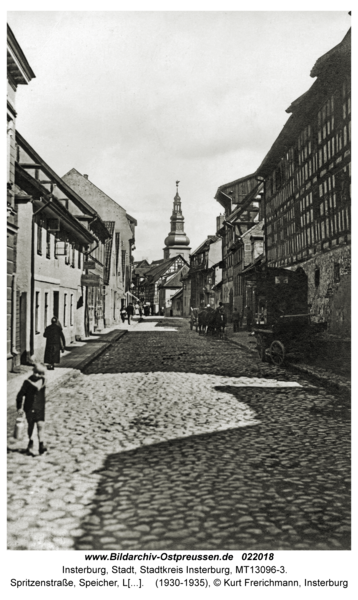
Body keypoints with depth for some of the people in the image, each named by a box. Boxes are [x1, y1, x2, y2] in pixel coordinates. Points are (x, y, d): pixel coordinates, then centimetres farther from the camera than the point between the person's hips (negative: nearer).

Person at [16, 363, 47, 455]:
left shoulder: (43, 380, 4)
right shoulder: (28, 382, -10)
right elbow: (20, 395, -5)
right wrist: (19, 407, -5)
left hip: (40, 408, 3)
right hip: (30, 408, -3)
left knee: (41, 425, -10)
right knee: (31, 426, 8)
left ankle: (41, 445, -10)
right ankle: (30, 442, 32)